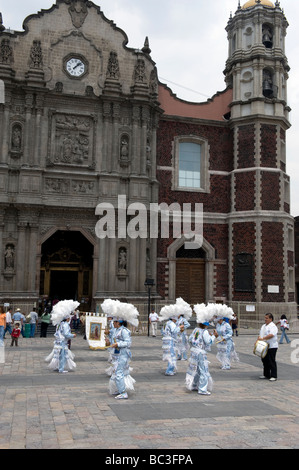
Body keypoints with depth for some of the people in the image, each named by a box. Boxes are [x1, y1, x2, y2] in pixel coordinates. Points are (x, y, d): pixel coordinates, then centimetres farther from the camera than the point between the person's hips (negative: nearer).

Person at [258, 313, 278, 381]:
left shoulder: (273, 326, -12)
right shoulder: (263, 326, 16)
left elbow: (271, 335, -25)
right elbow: (260, 334, 20)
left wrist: (263, 338, -26)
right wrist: (257, 341, 5)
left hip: (272, 347, -9)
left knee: (272, 362, -5)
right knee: (265, 361, 13)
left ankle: (273, 376, 0)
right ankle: (266, 375, 24)